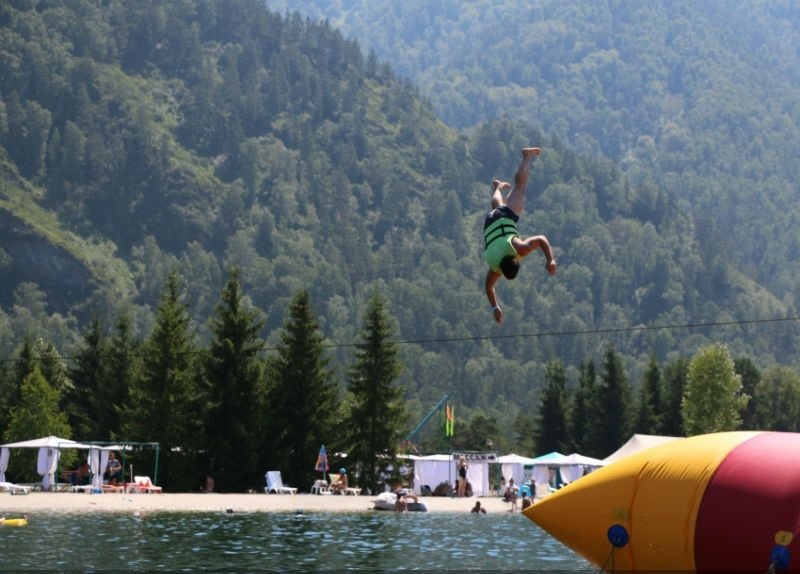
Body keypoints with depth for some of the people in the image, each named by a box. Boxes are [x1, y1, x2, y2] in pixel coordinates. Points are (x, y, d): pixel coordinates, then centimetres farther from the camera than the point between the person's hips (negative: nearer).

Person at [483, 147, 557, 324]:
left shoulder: (520, 249, -39)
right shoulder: (494, 268, -33)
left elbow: (543, 239, -31)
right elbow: (489, 287, -17)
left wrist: (551, 260, -36)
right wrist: (495, 308, -18)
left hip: (505, 217, -2)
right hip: (492, 223, 2)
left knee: (519, 188, 22)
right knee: (497, 206, 39)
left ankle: (527, 156, 42)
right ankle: (497, 186, 72)